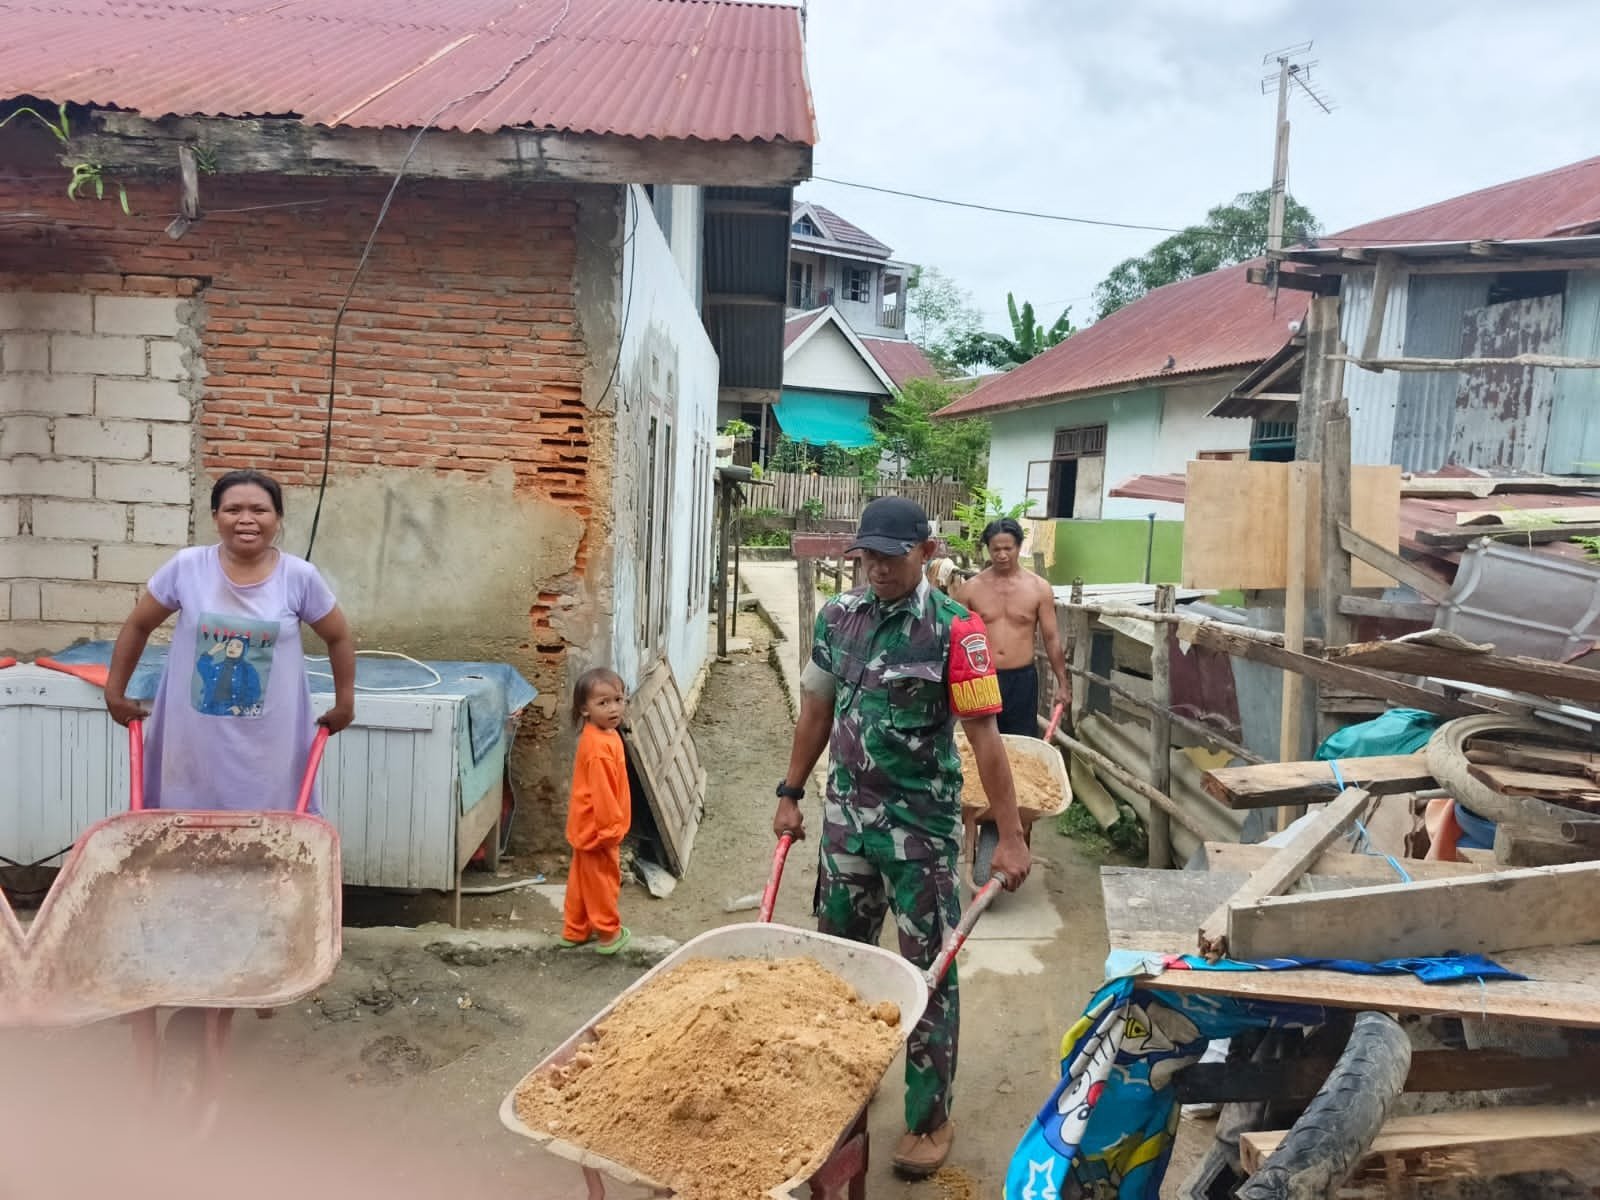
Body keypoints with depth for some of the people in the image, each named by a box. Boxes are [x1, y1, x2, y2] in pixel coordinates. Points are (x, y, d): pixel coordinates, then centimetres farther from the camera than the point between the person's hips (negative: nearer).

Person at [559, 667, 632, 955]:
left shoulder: (602, 735, 3)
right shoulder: (599, 746, -28)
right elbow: (601, 792, -27)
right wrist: (612, 828, -20)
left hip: (587, 826, 10)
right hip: (598, 827, -10)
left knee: (583, 879, 20)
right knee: (603, 880, 7)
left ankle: (575, 930, 33)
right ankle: (609, 934, 23)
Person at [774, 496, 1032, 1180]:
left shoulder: (952, 629, -14)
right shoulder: (836, 618, 1)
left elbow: (984, 737, -14)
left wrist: (1011, 836, -13)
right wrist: (790, 795, 14)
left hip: (921, 823, -5)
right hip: (846, 814, 5)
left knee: (928, 970, 6)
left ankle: (929, 1118, 22)